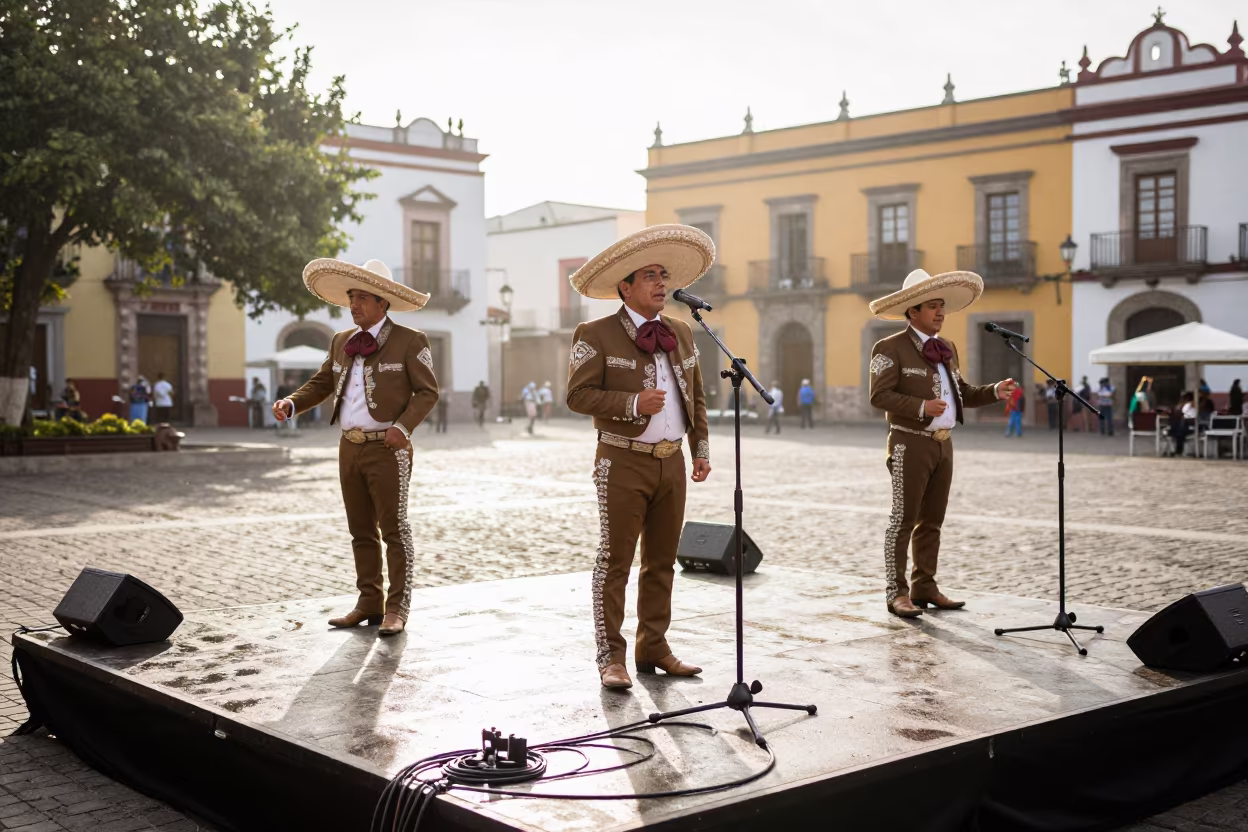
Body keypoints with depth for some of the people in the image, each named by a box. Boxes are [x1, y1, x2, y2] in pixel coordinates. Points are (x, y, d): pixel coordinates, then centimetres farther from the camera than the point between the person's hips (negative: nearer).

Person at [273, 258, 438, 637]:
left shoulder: (409, 341, -4)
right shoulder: (341, 342, 13)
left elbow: (428, 391, -6)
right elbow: (321, 383, 18)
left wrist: (403, 426, -19)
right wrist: (291, 403, 0)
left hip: (388, 448, -6)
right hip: (350, 447, 6)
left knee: (394, 528, -3)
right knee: (361, 531, 11)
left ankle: (396, 609, 3)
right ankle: (369, 603, 20)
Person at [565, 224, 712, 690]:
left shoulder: (680, 333, 14)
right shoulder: (596, 336, -5)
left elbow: (695, 395, 19)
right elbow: (578, 395, -11)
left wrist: (701, 449, 12)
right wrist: (633, 403, -21)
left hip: (672, 461, 6)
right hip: (624, 463, -6)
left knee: (662, 561, 11)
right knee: (615, 561, -3)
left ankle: (653, 649, 21)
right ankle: (610, 658, 3)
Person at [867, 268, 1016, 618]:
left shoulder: (947, 348, 15)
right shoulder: (891, 348, -8)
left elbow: (963, 394, 17)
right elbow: (879, 395, -16)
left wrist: (995, 391, 0)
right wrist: (921, 406, -27)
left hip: (943, 444, 8)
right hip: (911, 443, -7)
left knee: (932, 520, 11)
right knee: (904, 519, -5)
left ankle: (925, 587, 19)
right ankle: (897, 593, 0)